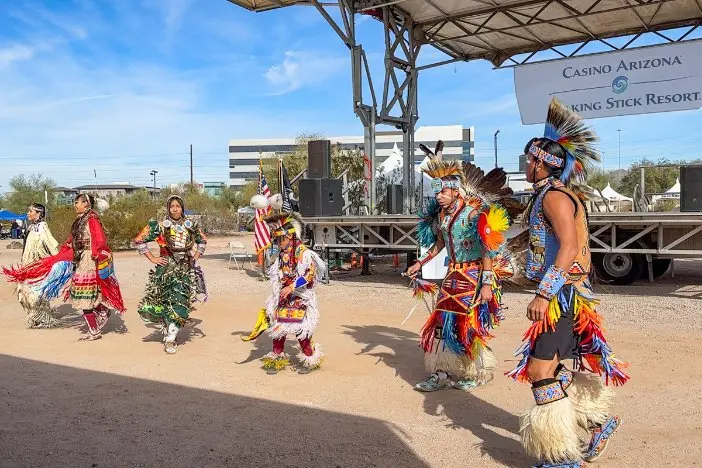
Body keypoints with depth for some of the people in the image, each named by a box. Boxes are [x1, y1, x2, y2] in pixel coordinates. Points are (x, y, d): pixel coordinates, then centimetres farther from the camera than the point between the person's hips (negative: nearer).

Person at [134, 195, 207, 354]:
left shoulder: (191, 225, 5)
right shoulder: (159, 226, -2)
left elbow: (202, 241, 23)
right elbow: (139, 241, 3)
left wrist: (195, 258, 11)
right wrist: (153, 259, -1)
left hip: (186, 270, 1)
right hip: (166, 269, -1)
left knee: (180, 302, -9)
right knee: (164, 302, 0)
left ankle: (170, 338, -1)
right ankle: (168, 335, 19)